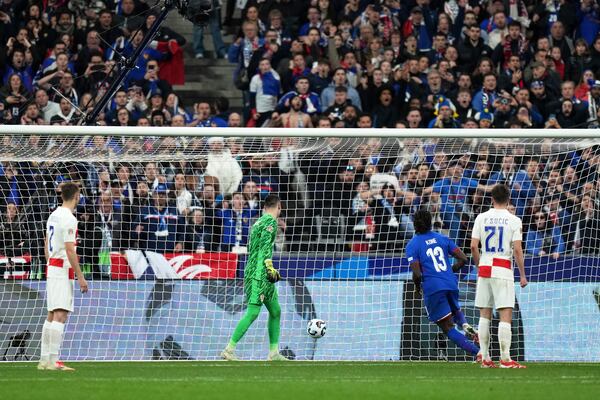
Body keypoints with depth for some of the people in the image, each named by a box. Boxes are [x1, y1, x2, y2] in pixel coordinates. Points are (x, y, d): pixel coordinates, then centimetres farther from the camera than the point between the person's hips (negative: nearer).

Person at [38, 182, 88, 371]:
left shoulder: (53, 215, 13)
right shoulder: (69, 219, -14)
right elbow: (69, 250, -18)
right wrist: (80, 277, -16)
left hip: (52, 267, 9)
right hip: (63, 269, -9)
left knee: (52, 315, 13)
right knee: (60, 315, -12)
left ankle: (44, 359, 14)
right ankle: (53, 361, -17)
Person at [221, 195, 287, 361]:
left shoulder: (259, 222, 20)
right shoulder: (271, 221, -8)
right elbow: (265, 245, -21)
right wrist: (270, 268, -25)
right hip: (259, 274, -10)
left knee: (275, 311, 12)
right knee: (253, 312, -12)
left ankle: (274, 353, 11)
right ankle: (229, 349, -13)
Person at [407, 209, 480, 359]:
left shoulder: (412, 245, -1)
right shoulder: (442, 238, 12)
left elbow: (417, 273, -10)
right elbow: (462, 259, 8)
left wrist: (417, 285, 11)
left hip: (432, 288, -5)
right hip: (451, 284, 5)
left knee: (448, 328, 0)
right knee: (455, 310, 34)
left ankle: (477, 352, -17)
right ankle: (465, 325, -2)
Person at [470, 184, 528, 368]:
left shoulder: (481, 218, 4)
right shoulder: (514, 220, -5)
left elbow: (473, 246, 1)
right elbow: (517, 249, -9)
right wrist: (522, 275, -2)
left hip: (485, 268, 4)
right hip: (503, 269, -4)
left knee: (484, 314, 9)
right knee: (506, 314, -5)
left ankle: (485, 358, 9)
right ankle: (505, 359, -11)